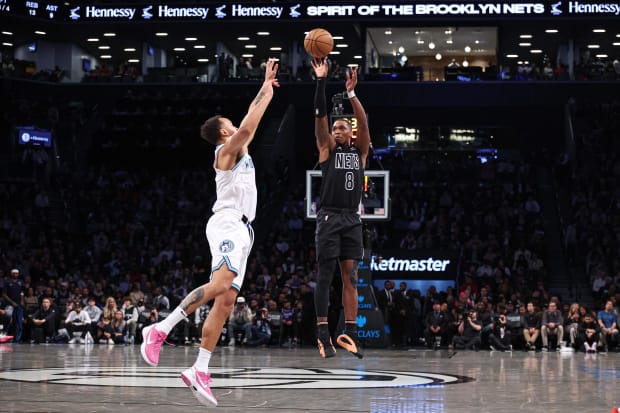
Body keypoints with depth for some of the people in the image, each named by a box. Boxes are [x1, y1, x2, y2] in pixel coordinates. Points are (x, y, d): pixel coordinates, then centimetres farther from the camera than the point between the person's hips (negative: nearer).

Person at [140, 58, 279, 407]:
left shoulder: (240, 149, 23)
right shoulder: (227, 150, -1)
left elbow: (252, 122, 35)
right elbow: (248, 126, -15)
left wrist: (267, 88, 31)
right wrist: (267, 88, -6)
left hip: (241, 231, 9)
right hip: (227, 224, -9)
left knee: (226, 302, 0)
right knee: (222, 283, -31)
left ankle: (200, 371, -5)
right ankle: (161, 329, -32)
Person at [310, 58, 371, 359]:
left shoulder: (360, 151, 14)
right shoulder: (327, 149, 8)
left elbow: (363, 122, 0)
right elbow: (320, 117, -3)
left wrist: (351, 93, -9)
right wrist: (321, 82, -11)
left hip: (352, 219, 3)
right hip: (329, 217, -3)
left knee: (350, 276, 1)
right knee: (325, 275, -3)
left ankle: (350, 334, 0)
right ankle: (323, 334, -3)